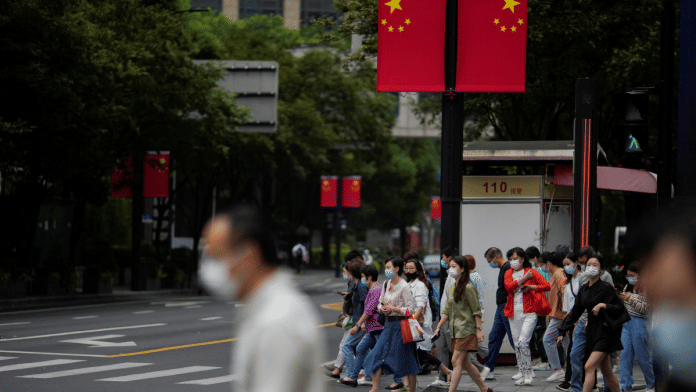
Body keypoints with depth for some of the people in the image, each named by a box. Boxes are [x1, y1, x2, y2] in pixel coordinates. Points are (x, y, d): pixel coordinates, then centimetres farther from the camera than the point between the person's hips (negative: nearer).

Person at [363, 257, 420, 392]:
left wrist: (393, 309, -21)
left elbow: (411, 309, -14)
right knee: (377, 354, -1)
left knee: (406, 360, 1)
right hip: (388, 325, 7)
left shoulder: (404, 287, -13)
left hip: (401, 325, -7)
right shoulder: (387, 284, 9)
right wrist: (382, 309, -4)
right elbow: (380, 303, 18)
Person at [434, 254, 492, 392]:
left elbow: (476, 311, -11)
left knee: (456, 361, -11)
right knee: (465, 363, 10)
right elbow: (447, 310, 17)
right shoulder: (454, 287, 14)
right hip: (456, 330, 9)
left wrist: (479, 329, -14)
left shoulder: (468, 288, -11)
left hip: (466, 330, -9)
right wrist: (438, 327, 12)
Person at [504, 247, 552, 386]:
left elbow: (547, 286, 0)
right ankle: (522, 374, 14)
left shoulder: (531, 272, 4)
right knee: (517, 344, 6)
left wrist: (532, 287, -12)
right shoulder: (508, 273, 14)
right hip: (514, 312, 5)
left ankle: (528, 373, -8)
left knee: (523, 342, -16)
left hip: (529, 312, -5)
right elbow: (508, 286, -6)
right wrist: (523, 279, -9)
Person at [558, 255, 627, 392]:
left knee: (589, 367, -16)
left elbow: (620, 308, -10)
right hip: (592, 331, 7)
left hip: (605, 331, -7)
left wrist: (602, 305, -23)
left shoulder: (606, 287, -10)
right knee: (606, 371, 12)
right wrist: (563, 330, 12)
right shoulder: (583, 289, 10)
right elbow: (575, 311, 16)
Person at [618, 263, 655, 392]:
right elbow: (622, 305, 20)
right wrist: (619, 297, -1)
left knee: (642, 356, 1)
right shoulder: (627, 287, 12)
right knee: (625, 354, 0)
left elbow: (645, 309, -15)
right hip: (626, 322, 7)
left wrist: (630, 298, -19)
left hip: (638, 322, -7)